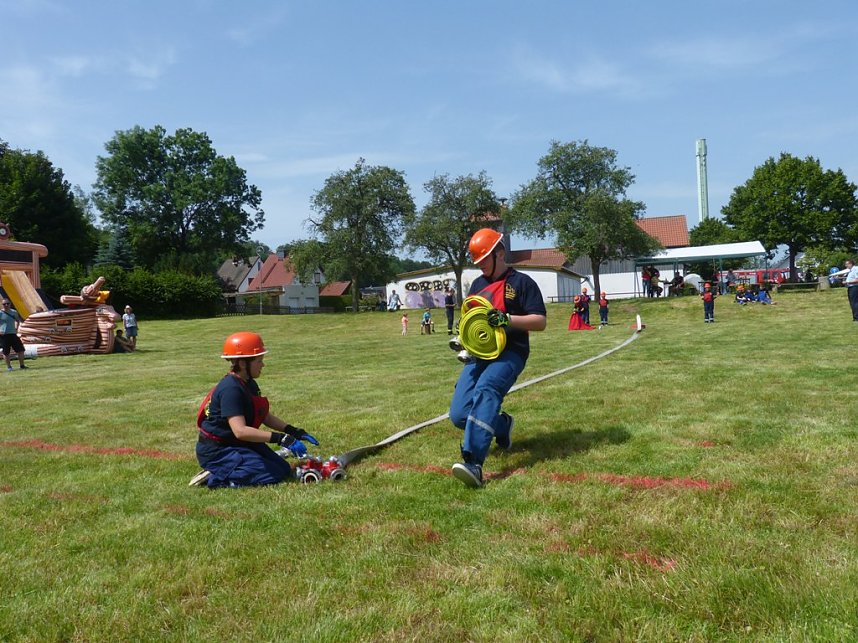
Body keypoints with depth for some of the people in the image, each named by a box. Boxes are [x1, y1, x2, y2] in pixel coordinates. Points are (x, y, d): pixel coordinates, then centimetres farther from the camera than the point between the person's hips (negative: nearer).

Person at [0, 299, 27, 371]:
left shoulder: (14, 312, 7)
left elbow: (17, 320, 25)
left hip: (13, 334, 5)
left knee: (20, 349, 3)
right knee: (6, 352, 2)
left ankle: (21, 365, 13)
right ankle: (8, 367, 12)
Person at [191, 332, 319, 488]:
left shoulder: (249, 384, 5)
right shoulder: (231, 389, -26)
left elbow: (265, 416, 12)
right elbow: (240, 431, -34)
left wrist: (293, 432, 0)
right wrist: (280, 438, -36)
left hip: (240, 444, 10)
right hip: (217, 451, -10)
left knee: (284, 470, 9)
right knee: (273, 475, -16)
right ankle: (215, 478, -8)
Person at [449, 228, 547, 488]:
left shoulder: (521, 282, 1)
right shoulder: (477, 284, 20)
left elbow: (540, 321, -6)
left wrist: (507, 319, -20)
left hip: (509, 353, -6)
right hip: (480, 354, 7)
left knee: (485, 389, -36)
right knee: (459, 415, -7)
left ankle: (474, 463, -47)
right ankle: (501, 426, 22)